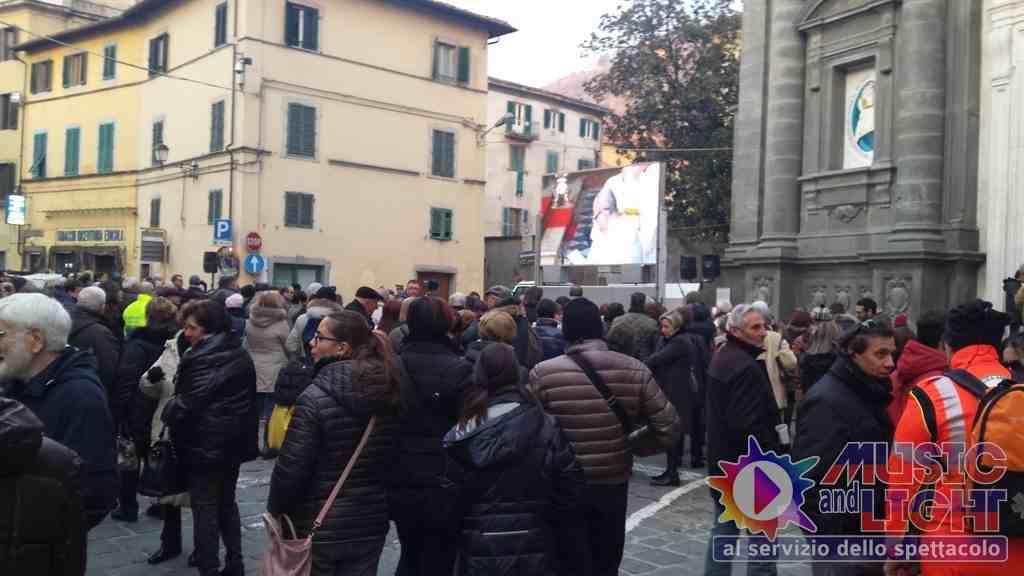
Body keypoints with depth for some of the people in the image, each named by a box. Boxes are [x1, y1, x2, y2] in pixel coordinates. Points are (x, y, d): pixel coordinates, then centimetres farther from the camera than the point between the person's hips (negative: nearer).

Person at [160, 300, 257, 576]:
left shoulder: (204, 359, -19)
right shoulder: (240, 355, 8)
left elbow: (186, 403, -20)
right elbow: (248, 399, 15)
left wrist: (167, 413, -1)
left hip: (205, 445, -8)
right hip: (235, 443, 8)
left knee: (205, 509, 2)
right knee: (227, 504, 19)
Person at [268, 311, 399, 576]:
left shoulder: (315, 397, -19)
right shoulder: (388, 394, -3)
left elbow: (291, 467, -17)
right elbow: (392, 459, 5)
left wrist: (275, 511, -1)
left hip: (319, 526, -4)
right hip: (371, 524, 5)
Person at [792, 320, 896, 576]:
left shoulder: (869, 394, 10)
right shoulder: (826, 401, -21)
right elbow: (814, 478, -25)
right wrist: (834, 535, -23)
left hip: (870, 530, 9)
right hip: (841, 536, -9)